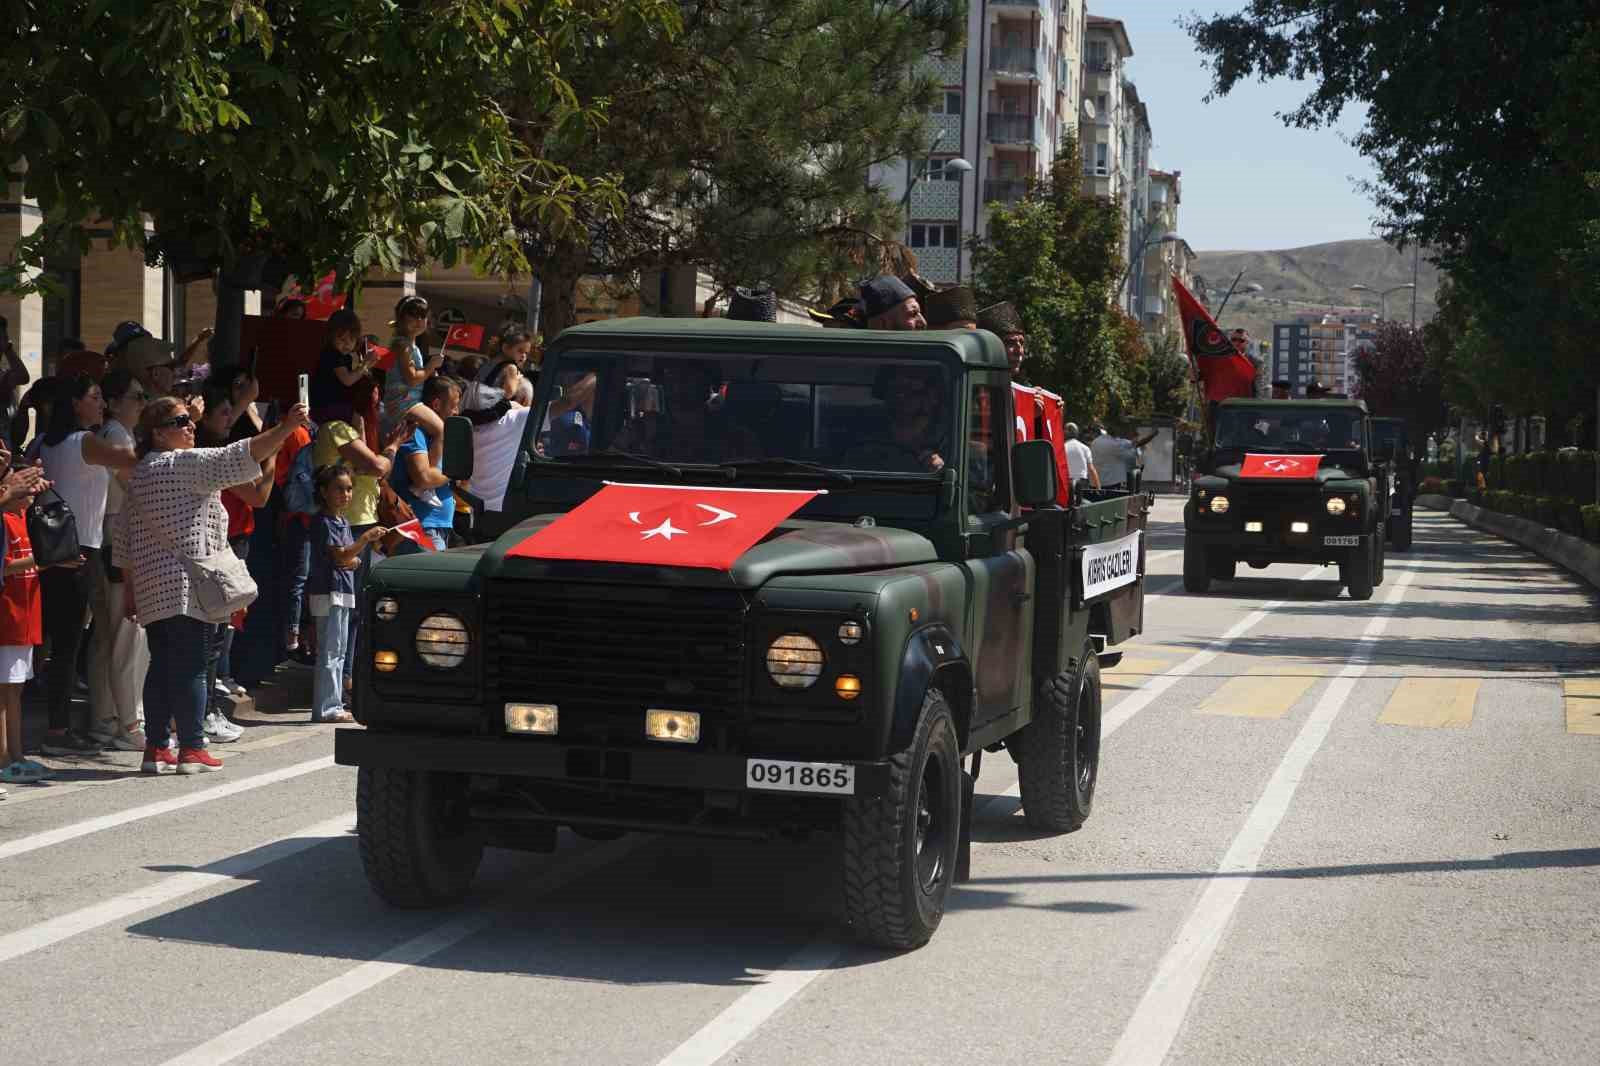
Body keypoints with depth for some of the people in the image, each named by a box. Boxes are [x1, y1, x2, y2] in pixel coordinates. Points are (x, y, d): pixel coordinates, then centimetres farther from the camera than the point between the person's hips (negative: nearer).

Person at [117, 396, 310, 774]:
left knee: (162, 665, 10)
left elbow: (124, 537, 19)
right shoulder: (185, 464, -8)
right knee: (190, 666, -5)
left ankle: (155, 748, 9)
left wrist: (131, 588, 23)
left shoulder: (141, 472, 17)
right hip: (183, 584, -8)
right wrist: (285, 428, -24)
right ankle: (191, 749, -5)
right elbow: (240, 456, -20)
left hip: (151, 587, 8)